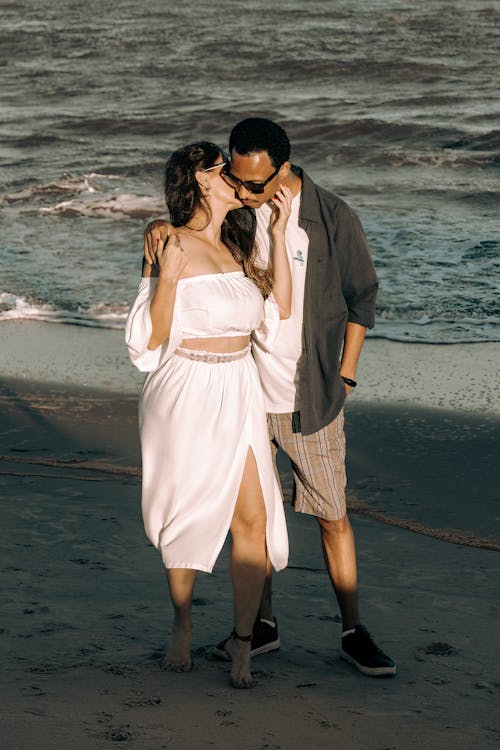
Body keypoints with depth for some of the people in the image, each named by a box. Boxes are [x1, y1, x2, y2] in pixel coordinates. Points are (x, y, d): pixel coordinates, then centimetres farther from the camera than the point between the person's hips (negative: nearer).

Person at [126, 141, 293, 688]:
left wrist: (278, 235, 1)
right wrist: (167, 278, -24)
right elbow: (152, 338, -10)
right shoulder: (172, 245, -9)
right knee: (186, 516, 8)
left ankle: (242, 640, 9)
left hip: (239, 396, 5)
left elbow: (279, 308, 3)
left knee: (253, 518, -3)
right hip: (186, 396, -5)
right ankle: (182, 625, 31)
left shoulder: (236, 248, 13)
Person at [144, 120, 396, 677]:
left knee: (332, 516, 4)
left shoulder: (333, 219, -10)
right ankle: (262, 624, 24)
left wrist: (344, 376, -1)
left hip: (306, 399, -3)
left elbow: (361, 297, 1)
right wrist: (156, 228, -13)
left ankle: (352, 632, 16)